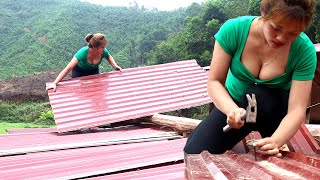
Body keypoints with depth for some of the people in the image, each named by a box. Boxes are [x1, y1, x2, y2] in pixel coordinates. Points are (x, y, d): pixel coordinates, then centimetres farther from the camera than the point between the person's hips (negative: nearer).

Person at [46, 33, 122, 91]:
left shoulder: (103, 52, -30)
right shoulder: (83, 52, -42)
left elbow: (109, 57, -1)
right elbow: (68, 68, -45)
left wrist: (115, 65, -19)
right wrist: (54, 83, -50)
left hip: (93, 71, 4)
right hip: (79, 72, -3)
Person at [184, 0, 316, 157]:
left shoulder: (305, 50, -25)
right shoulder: (233, 30, -24)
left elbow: (297, 110, -28)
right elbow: (214, 81, -20)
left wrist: (276, 141, -47)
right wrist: (232, 109, -40)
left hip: (275, 110, -1)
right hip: (232, 104, 1)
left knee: (255, 95, -36)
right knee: (194, 152, -17)